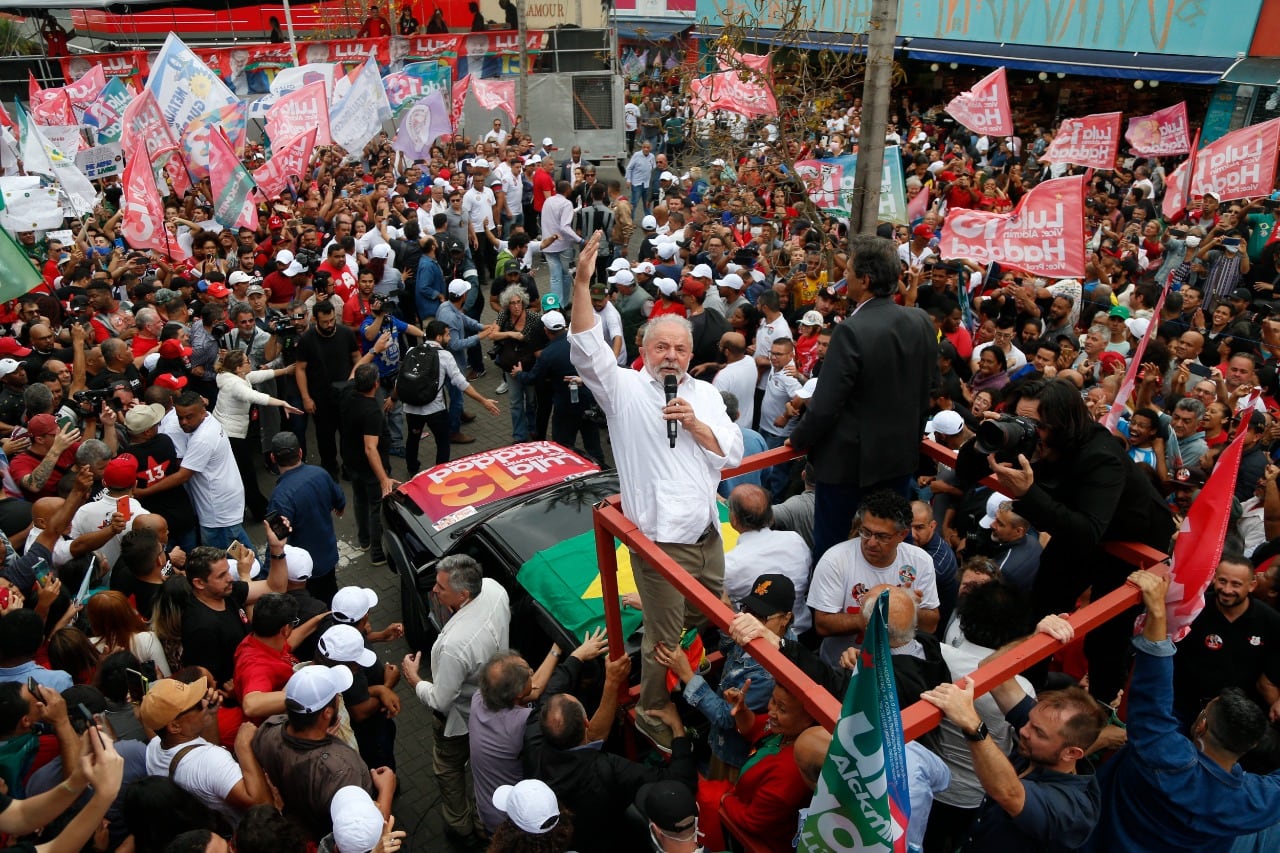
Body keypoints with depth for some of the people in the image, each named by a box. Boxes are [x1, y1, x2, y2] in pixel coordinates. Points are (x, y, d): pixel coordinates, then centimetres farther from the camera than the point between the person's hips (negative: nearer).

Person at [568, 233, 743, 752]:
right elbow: (586, 350, -21)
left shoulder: (704, 393, 10)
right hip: (661, 539, -5)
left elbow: (732, 455, 3)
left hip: (707, 534, 5)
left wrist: (693, 423, -13)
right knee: (665, 640, 6)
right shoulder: (625, 389, -4)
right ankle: (654, 720, 29)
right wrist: (582, 283, -31)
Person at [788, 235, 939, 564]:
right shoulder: (922, 322, -5)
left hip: (848, 460, -6)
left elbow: (825, 405, -23)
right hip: (902, 454, 6)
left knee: (829, 546, 12)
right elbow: (929, 386, 7)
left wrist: (798, 439, -5)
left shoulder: (852, 331, -25)